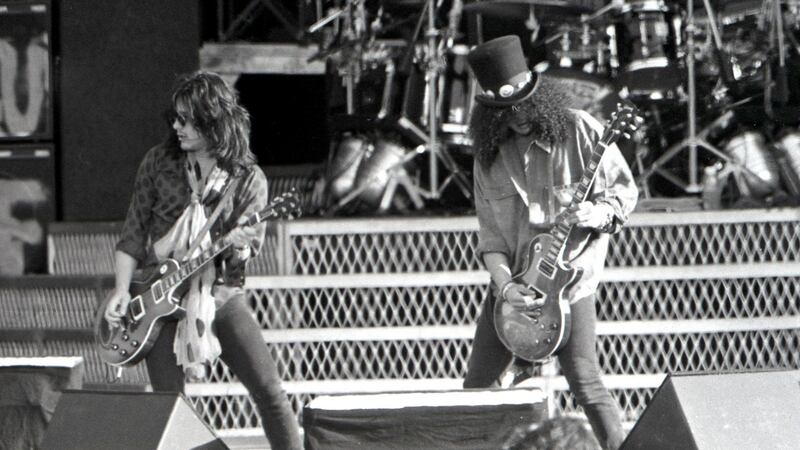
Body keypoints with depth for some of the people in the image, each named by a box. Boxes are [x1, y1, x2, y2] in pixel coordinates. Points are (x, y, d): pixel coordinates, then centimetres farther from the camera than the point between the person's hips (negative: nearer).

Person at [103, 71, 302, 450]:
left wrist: (238, 246, -30)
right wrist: (121, 290, -4)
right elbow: (133, 234, 6)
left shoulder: (248, 179, -2)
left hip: (220, 295, -1)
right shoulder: (159, 162, 3)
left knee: (268, 389, -8)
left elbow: (250, 243, -7)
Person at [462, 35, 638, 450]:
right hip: (511, 282, 5)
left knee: (585, 383, -14)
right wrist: (505, 284, -10)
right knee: (476, 385, 10)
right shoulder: (489, 153, 4)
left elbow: (625, 190, 1)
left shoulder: (579, 131, -7)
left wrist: (599, 213, -20)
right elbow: (489, 231, 4)